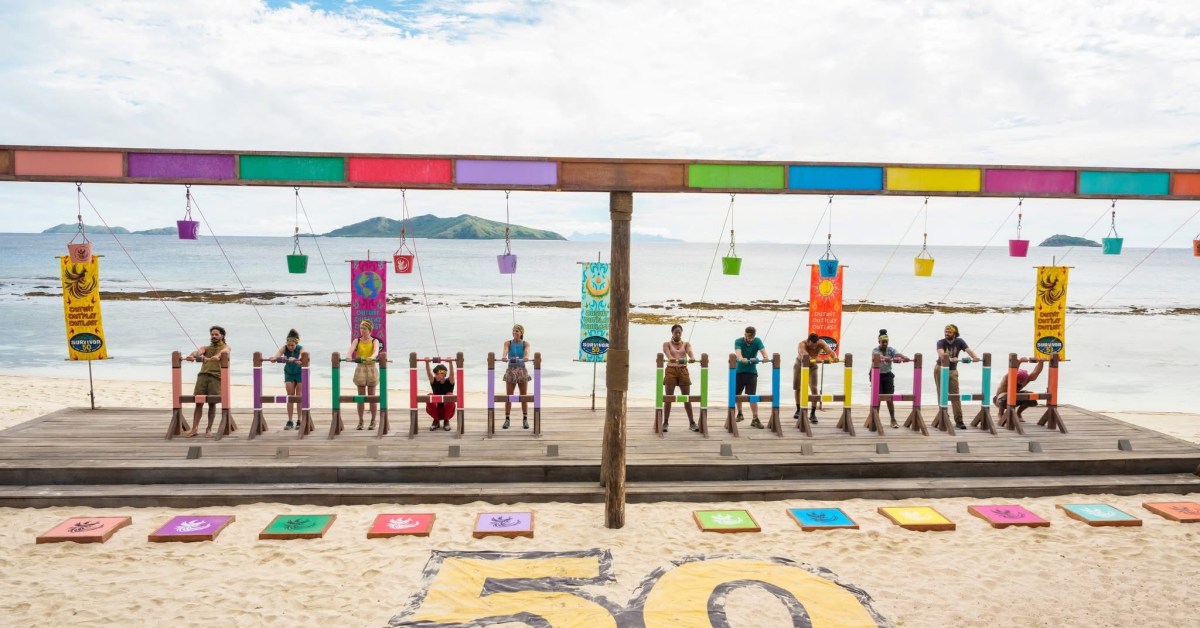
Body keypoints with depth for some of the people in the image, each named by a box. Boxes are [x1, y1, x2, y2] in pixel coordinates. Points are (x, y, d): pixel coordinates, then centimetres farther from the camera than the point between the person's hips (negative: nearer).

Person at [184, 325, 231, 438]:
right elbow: (199, 351, -1)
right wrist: (191, 355, -26)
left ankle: (209, 429, 4)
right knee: (198, 402, -4)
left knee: (212, 403, -3)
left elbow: (225, 351, -12)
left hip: (216, 377, -3)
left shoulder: (225, 347, 14)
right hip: (203, 375, 3)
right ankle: (194, 428, -6)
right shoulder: (206, 348, 24)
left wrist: (217, 355, -37)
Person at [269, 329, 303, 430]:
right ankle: (289, 421, 2)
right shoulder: (285, 348, -17)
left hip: (300, 373, -2)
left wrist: (295, 360, -67)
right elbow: (279, 352, -39)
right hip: (289, 373, 2)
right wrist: (275, 357, -62)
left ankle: (299, 421, 6)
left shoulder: (301, 349, -24)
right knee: (290, 396, -1)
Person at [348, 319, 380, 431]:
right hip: (360, 368, 1)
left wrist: (372, 357, -45)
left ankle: (373, 421, 12)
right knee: (361, 396, 4)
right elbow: (351, 349, -16)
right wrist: (349, 356, -40)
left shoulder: (375, 341, -1)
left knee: (372, 396, 3)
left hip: (372, 368, -1)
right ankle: (360, 421, 12)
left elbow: (376, 351, -21)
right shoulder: (357, 341, 3)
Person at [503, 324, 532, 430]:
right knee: (508, 396, 3)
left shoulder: (525, 343, 1)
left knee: (523, 396, 5)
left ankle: (525, 419, 11)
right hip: (511, 370, 0)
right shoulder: (508, 343, 1)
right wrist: (504, 356, -43)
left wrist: (526, 357, -44)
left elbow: (527, 351, -20)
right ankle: (507, 419, 9)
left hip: (522, 370, 0)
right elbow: (505, 350, -20)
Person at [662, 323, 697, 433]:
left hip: (683, 371, 2)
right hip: (671, 370, -2)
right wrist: (671, 358, -42)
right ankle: (665, 423, 1)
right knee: (668, 398, -3)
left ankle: (692, 423, 8)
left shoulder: (686, 344, 9)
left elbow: (690, 352, -12)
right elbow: (667, 353, -19)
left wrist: (692, 358, -36)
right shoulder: (667, 344, 3)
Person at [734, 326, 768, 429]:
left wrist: (765, 357, -48)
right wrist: (741, 359, -55)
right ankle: (739, 413, 33)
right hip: (739, 371, 1)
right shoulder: (738, 341, -12)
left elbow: (762, 349, -25)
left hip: (752, 372, 0)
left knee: (752, 395, -8)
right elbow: (738, 351, -32)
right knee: (737, 394, 12)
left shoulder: (757, 341, -7)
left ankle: (755, 419, -11)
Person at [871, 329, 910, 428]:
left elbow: (898, 354, -22)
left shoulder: (891, 349, -3)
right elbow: (878, 356, -36)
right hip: (877, 375, -3)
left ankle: (893, 420, 5)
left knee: (890, 397, 0)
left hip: (887, 375, 3)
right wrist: (891, 359, -56)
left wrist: (905, 357, -47)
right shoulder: (875, 350, -12)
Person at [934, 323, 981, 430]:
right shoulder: (941, 342, -13)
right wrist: (951, 358, -53)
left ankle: (959, 421, -4)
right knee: (942, 395, 0)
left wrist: (975, 357, -42)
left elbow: (968, 350, -20)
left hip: (952, 371, 2)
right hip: (940, 370, -2)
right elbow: (941, 353, -33)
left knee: (955, 396, -3)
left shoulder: (959, 341, -5)